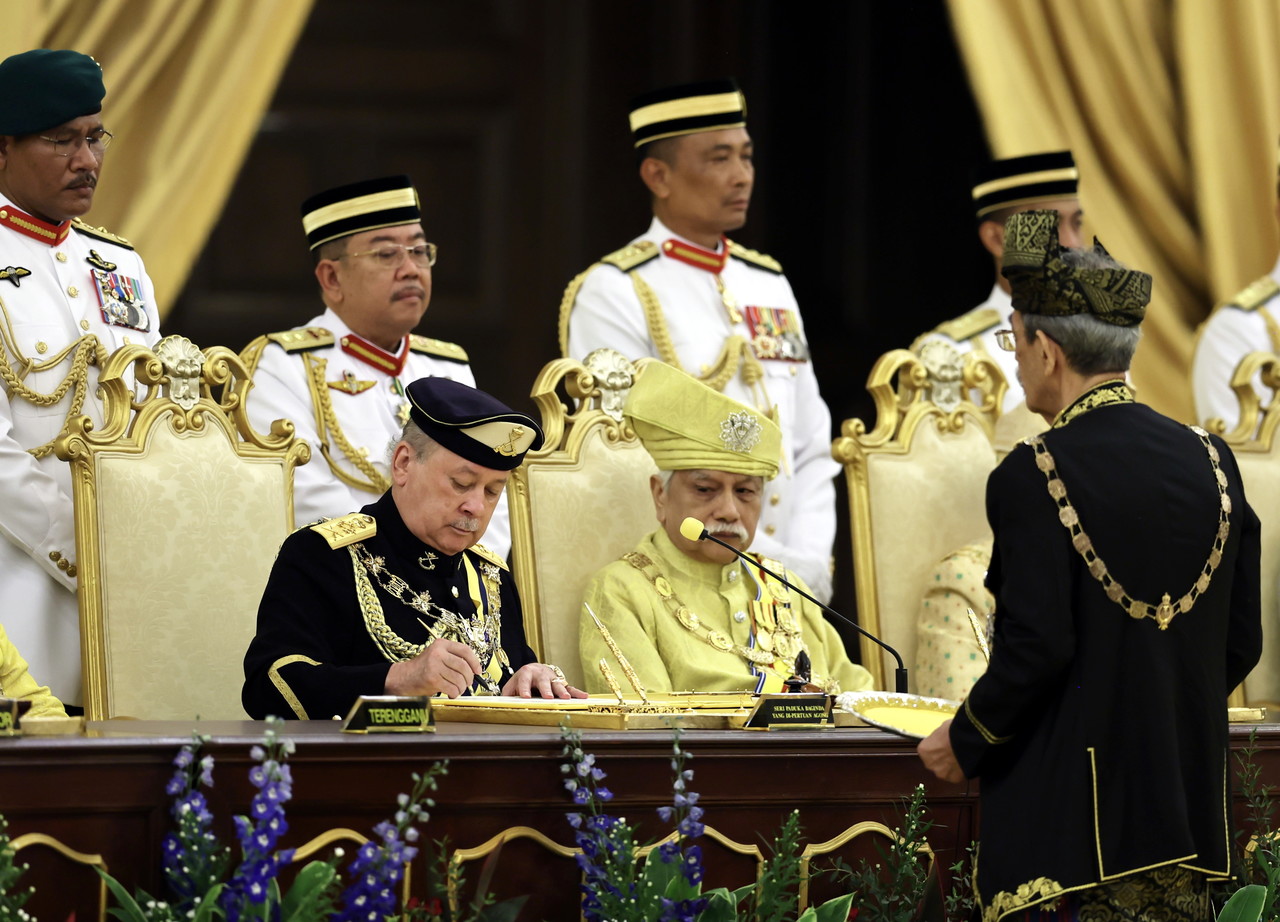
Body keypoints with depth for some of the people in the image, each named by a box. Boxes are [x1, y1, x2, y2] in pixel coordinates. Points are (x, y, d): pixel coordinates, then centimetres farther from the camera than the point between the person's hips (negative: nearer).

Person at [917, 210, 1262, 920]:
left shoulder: (1036, 478, -13)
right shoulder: (1211, 463, 5)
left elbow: (1034, 649, -18)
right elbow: (1241, 642, 9)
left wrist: (964, 745, -2)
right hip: (1186, 806, 6)